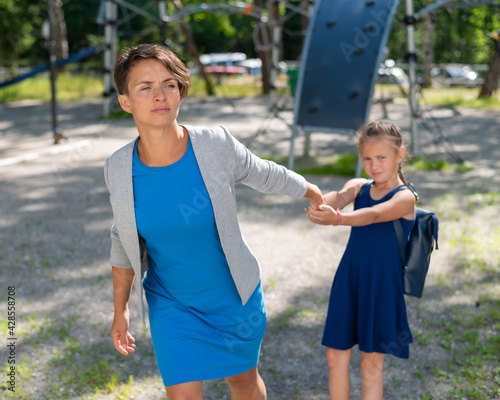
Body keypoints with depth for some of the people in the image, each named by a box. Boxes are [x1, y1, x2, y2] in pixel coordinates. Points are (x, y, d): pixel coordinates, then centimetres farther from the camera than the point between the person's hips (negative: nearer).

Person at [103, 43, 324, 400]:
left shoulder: (215, 144, -21)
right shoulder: (119, 168, -15)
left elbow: (263, 174, -1)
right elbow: (125, 241, 1)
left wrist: (313, 194, 13)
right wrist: (121, 310, 5)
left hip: (234, 296, 0)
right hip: (171, 305, 0)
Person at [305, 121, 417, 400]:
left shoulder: (405, 198, -9)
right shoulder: (359, 187, 6)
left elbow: (374, 215, -29)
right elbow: (340, 196, -17)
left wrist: (336, 219, -48)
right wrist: (322, 205, -42)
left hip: (383, 285, -5)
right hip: (348, 279, 5)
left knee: (372, 362, 4)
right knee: (336, 355, 10)